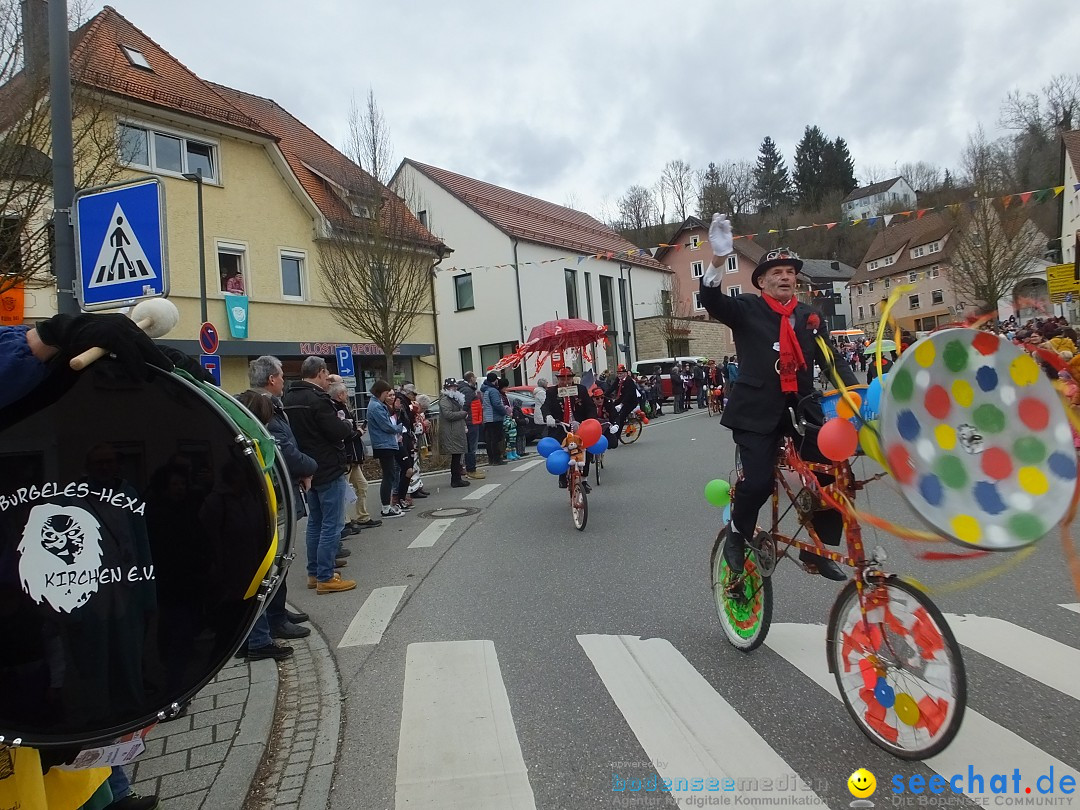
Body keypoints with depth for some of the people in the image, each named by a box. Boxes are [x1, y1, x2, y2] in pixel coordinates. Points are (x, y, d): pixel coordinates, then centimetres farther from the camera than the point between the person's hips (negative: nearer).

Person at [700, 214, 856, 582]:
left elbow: (832, 358, 8)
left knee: (834, 475, -5)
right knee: (758, 481, -19)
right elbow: (712, 301, -17)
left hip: (801, 407, 5)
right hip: (757, 411, -4)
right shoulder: (747, 309, 2)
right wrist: (718, 260, -33)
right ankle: (738, 536, 12)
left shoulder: (808, 316, 14)